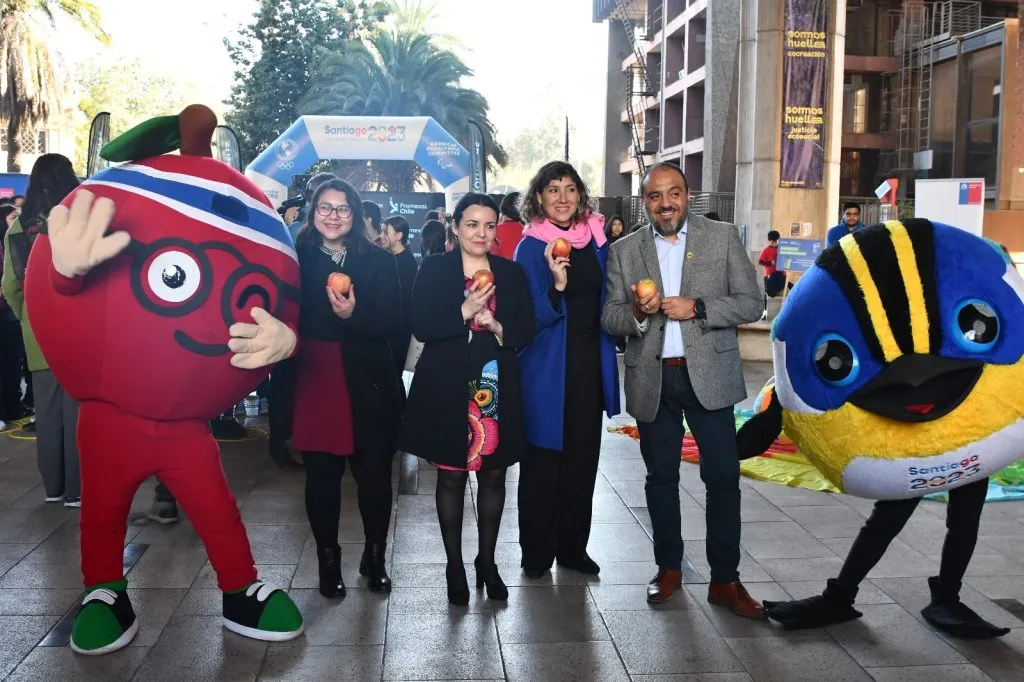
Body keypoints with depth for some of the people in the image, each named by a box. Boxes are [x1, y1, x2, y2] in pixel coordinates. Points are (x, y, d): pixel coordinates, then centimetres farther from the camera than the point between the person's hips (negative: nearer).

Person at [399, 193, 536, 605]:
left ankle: (487, 562, 26)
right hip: (447, 388, -2)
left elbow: (527, 330, 4)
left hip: (497, 388, 3)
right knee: (451, 477, 6)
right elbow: (421, 327, -9)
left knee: (493, 475, 9)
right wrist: (463, 313, -21)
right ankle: (454, 566, 20)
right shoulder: (434, 270, 0)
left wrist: (497, 327, -15)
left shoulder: (512, 273, 7)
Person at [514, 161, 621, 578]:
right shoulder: (531, 247, -8)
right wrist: (557, 284, -31)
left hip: (590, 364, 5)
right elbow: (534, 317, -16)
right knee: (543, 460, 3)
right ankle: (536, 552, 16)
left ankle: (573, 547, 24)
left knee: (583, 457, 11)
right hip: (548, 368, -5)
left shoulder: (596, 241, 6)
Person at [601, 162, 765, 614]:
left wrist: (697, 307, -17)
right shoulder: (624, 251, 5)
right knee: (661, 476, 12)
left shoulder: (723, 239, 1)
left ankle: (724, 579, 12)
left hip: (708, 374, -1)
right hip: (652, 378, 2)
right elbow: (609, 318, 4)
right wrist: (638, 312, -18)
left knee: (723, 476, 0)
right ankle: (669, 568, 27)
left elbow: (751, 304, -2)